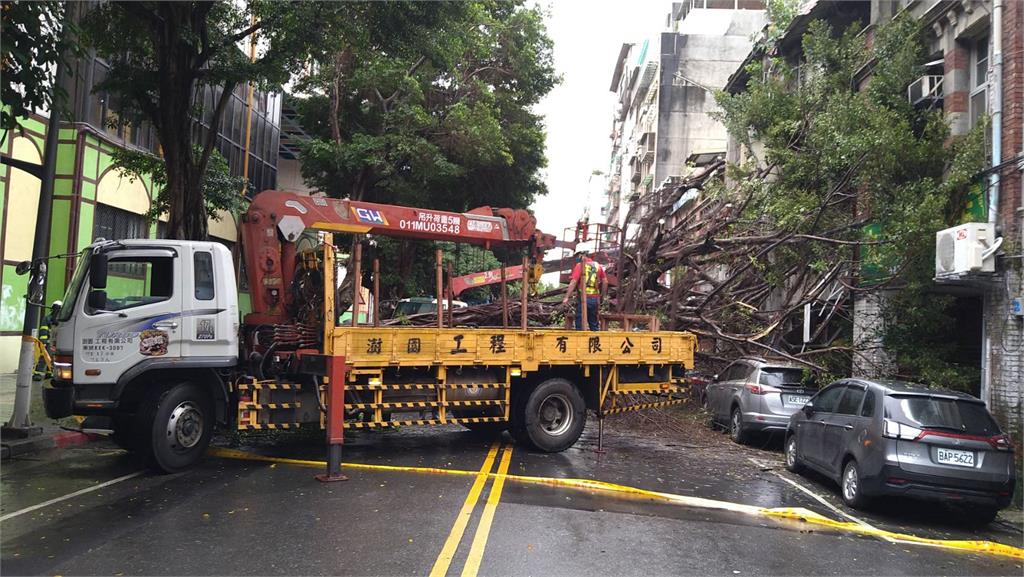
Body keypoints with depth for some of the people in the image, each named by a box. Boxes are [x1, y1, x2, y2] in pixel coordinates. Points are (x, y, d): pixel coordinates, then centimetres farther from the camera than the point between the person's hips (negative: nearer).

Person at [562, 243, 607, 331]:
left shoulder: (580, 265, -7)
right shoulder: (597, 265, 11)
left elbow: (573, 282, -15)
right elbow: (605, 282, 12)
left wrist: (566, 297, -15)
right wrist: (602, 296, 20)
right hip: (595, 299, 6)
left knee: (580, 324, 2)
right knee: (594, 324, 16)